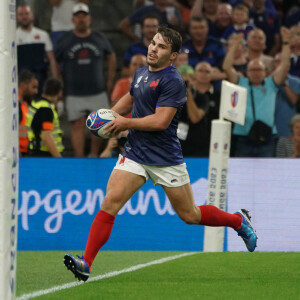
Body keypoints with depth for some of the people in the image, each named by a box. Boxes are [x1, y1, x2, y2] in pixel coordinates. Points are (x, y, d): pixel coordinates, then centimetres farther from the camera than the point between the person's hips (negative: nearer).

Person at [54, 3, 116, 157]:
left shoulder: (99, 39, 8)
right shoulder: (64, 40, 3)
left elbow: (111, 56, 21)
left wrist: (110, 80, 15)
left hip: (98, 91, 2)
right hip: (74, 94, -2)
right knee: (77, 126, -4)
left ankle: (94, 155, 15)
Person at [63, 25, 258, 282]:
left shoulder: (173, 81, -16)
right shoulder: (141, 73, 9)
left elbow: (160, 121, -23)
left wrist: (126, 123, -14)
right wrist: (111, 114, 12)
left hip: (166, 159, -6)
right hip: (135, 154, 6)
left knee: (190, 215, 7)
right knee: (110, 201, -14)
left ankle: (239, 221, 34)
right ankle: (86, 263, -18)